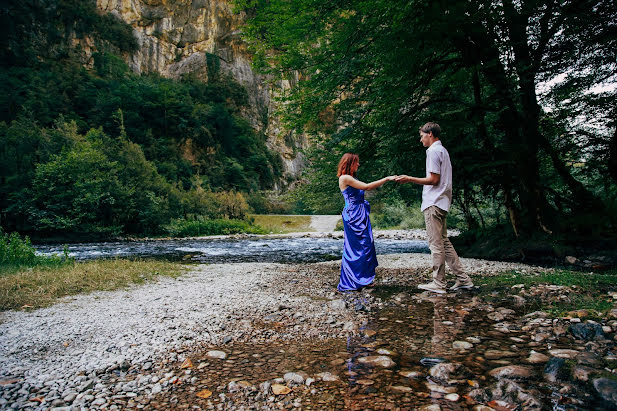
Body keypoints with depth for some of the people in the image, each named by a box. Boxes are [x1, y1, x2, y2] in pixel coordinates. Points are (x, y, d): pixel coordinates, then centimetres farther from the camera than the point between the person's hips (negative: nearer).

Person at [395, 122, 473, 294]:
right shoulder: (443, 150, 20)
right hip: (441, 202, 10)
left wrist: (409, 179, -11)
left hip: (433, 203, -10)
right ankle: (463, 279, 15)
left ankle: (438, 283, 2)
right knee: (444, 241, 13)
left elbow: (434, 179, -16)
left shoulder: (433, 151, -10)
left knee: (436, 244, -5)